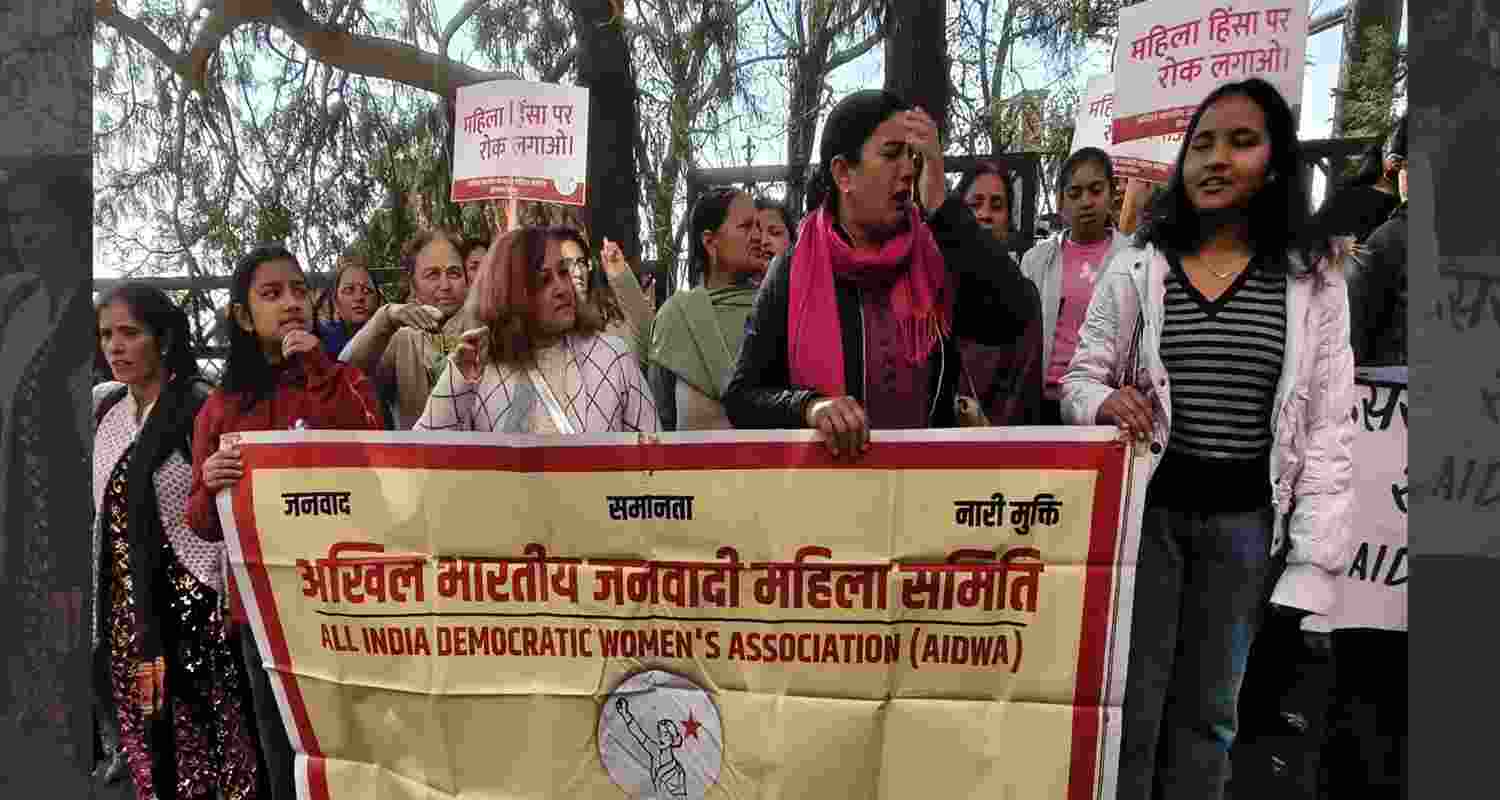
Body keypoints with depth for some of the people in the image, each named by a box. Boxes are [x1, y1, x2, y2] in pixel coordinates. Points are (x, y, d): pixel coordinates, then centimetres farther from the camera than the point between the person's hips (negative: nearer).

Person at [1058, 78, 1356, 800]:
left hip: (1245, 520, 1)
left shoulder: (1313, 276, 0)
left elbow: (1328, 426, -1)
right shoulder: (1136, 266, 0)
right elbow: (1079, 378, 3)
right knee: (1129, 702, 7)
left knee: (1207, 710, 16)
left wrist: (1313, 558, -5)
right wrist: (1103, 400, -21)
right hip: (1146, 506, 0)